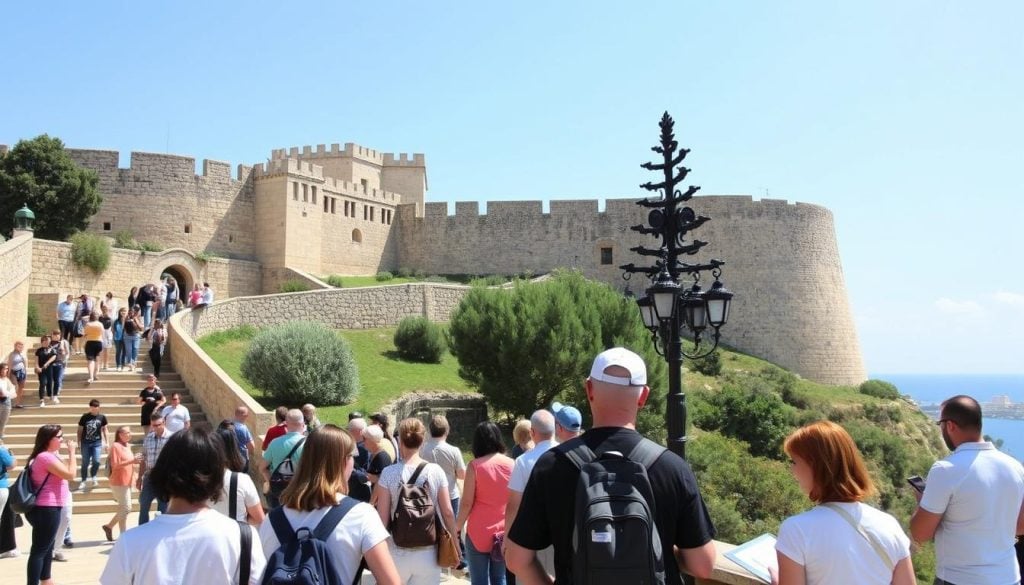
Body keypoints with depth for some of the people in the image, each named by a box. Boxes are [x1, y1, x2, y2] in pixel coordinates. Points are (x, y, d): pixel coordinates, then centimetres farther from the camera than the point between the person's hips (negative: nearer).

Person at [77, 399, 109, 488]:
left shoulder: (102, 417, -2)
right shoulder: (85, 417, -5)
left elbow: (104, 430, 8)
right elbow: (80, 430, 3)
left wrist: (106, 442, 8)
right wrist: (79, 442, 4)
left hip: (97, 442, 0)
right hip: (86, 442, 0)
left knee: (96, 461, -9)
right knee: (85, 463, 5)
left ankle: (93, 476, 19)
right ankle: (84, 481, 19)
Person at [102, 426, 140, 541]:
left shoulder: (128, 446, 14)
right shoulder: (115, 446, -12)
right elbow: (115, 465, -19)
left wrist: (135, 461, 5)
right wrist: (132, 461, -24)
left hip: (127, 482, 9)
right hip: (119, 482, -9)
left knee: (124, 508, 13)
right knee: (125, 508, -5)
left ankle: (109, 526, 27)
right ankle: (124, 535, 4)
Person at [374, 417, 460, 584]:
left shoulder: (388, 473, -9)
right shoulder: (436, 471, -6)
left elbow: (382, 517, -8)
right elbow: (448, 512, -3)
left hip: (398, 553, -1)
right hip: (428, 553, 1)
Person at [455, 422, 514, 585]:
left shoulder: (475, 465, -11)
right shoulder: (511, 464, -1)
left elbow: (467, 503, -10)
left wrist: (457, 527, 4)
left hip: (479, 532, -3)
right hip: (504, 532, 3)